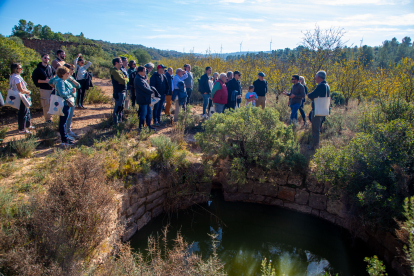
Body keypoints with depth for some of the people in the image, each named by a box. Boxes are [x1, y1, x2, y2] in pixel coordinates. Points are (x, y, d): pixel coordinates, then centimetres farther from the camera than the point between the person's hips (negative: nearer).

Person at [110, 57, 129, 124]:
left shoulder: (119, 71, 17)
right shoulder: (115, 72, -15)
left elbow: (127, 79, 11)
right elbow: (123, 81, -23)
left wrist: (124, 79, -10)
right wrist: (124, 79, -3)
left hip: (123, 91, 10)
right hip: (118, 92, -10)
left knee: (121, 107, 18)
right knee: (118, 107, -3)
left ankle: (120, 120, 30)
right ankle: (116, 122, 5)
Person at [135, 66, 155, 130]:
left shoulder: (143, 78, 17)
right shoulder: (138, 79, -15)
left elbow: (147, 87, 21)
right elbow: (144, 88, -20)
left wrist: (150, 92, 4)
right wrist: (152, 92, -11)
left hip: (147, 99, 10)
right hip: (143, 99, -10)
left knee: (148, 112, 13)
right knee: (143, 113, -4)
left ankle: (149, 125, 22)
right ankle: (141, 127, 6)